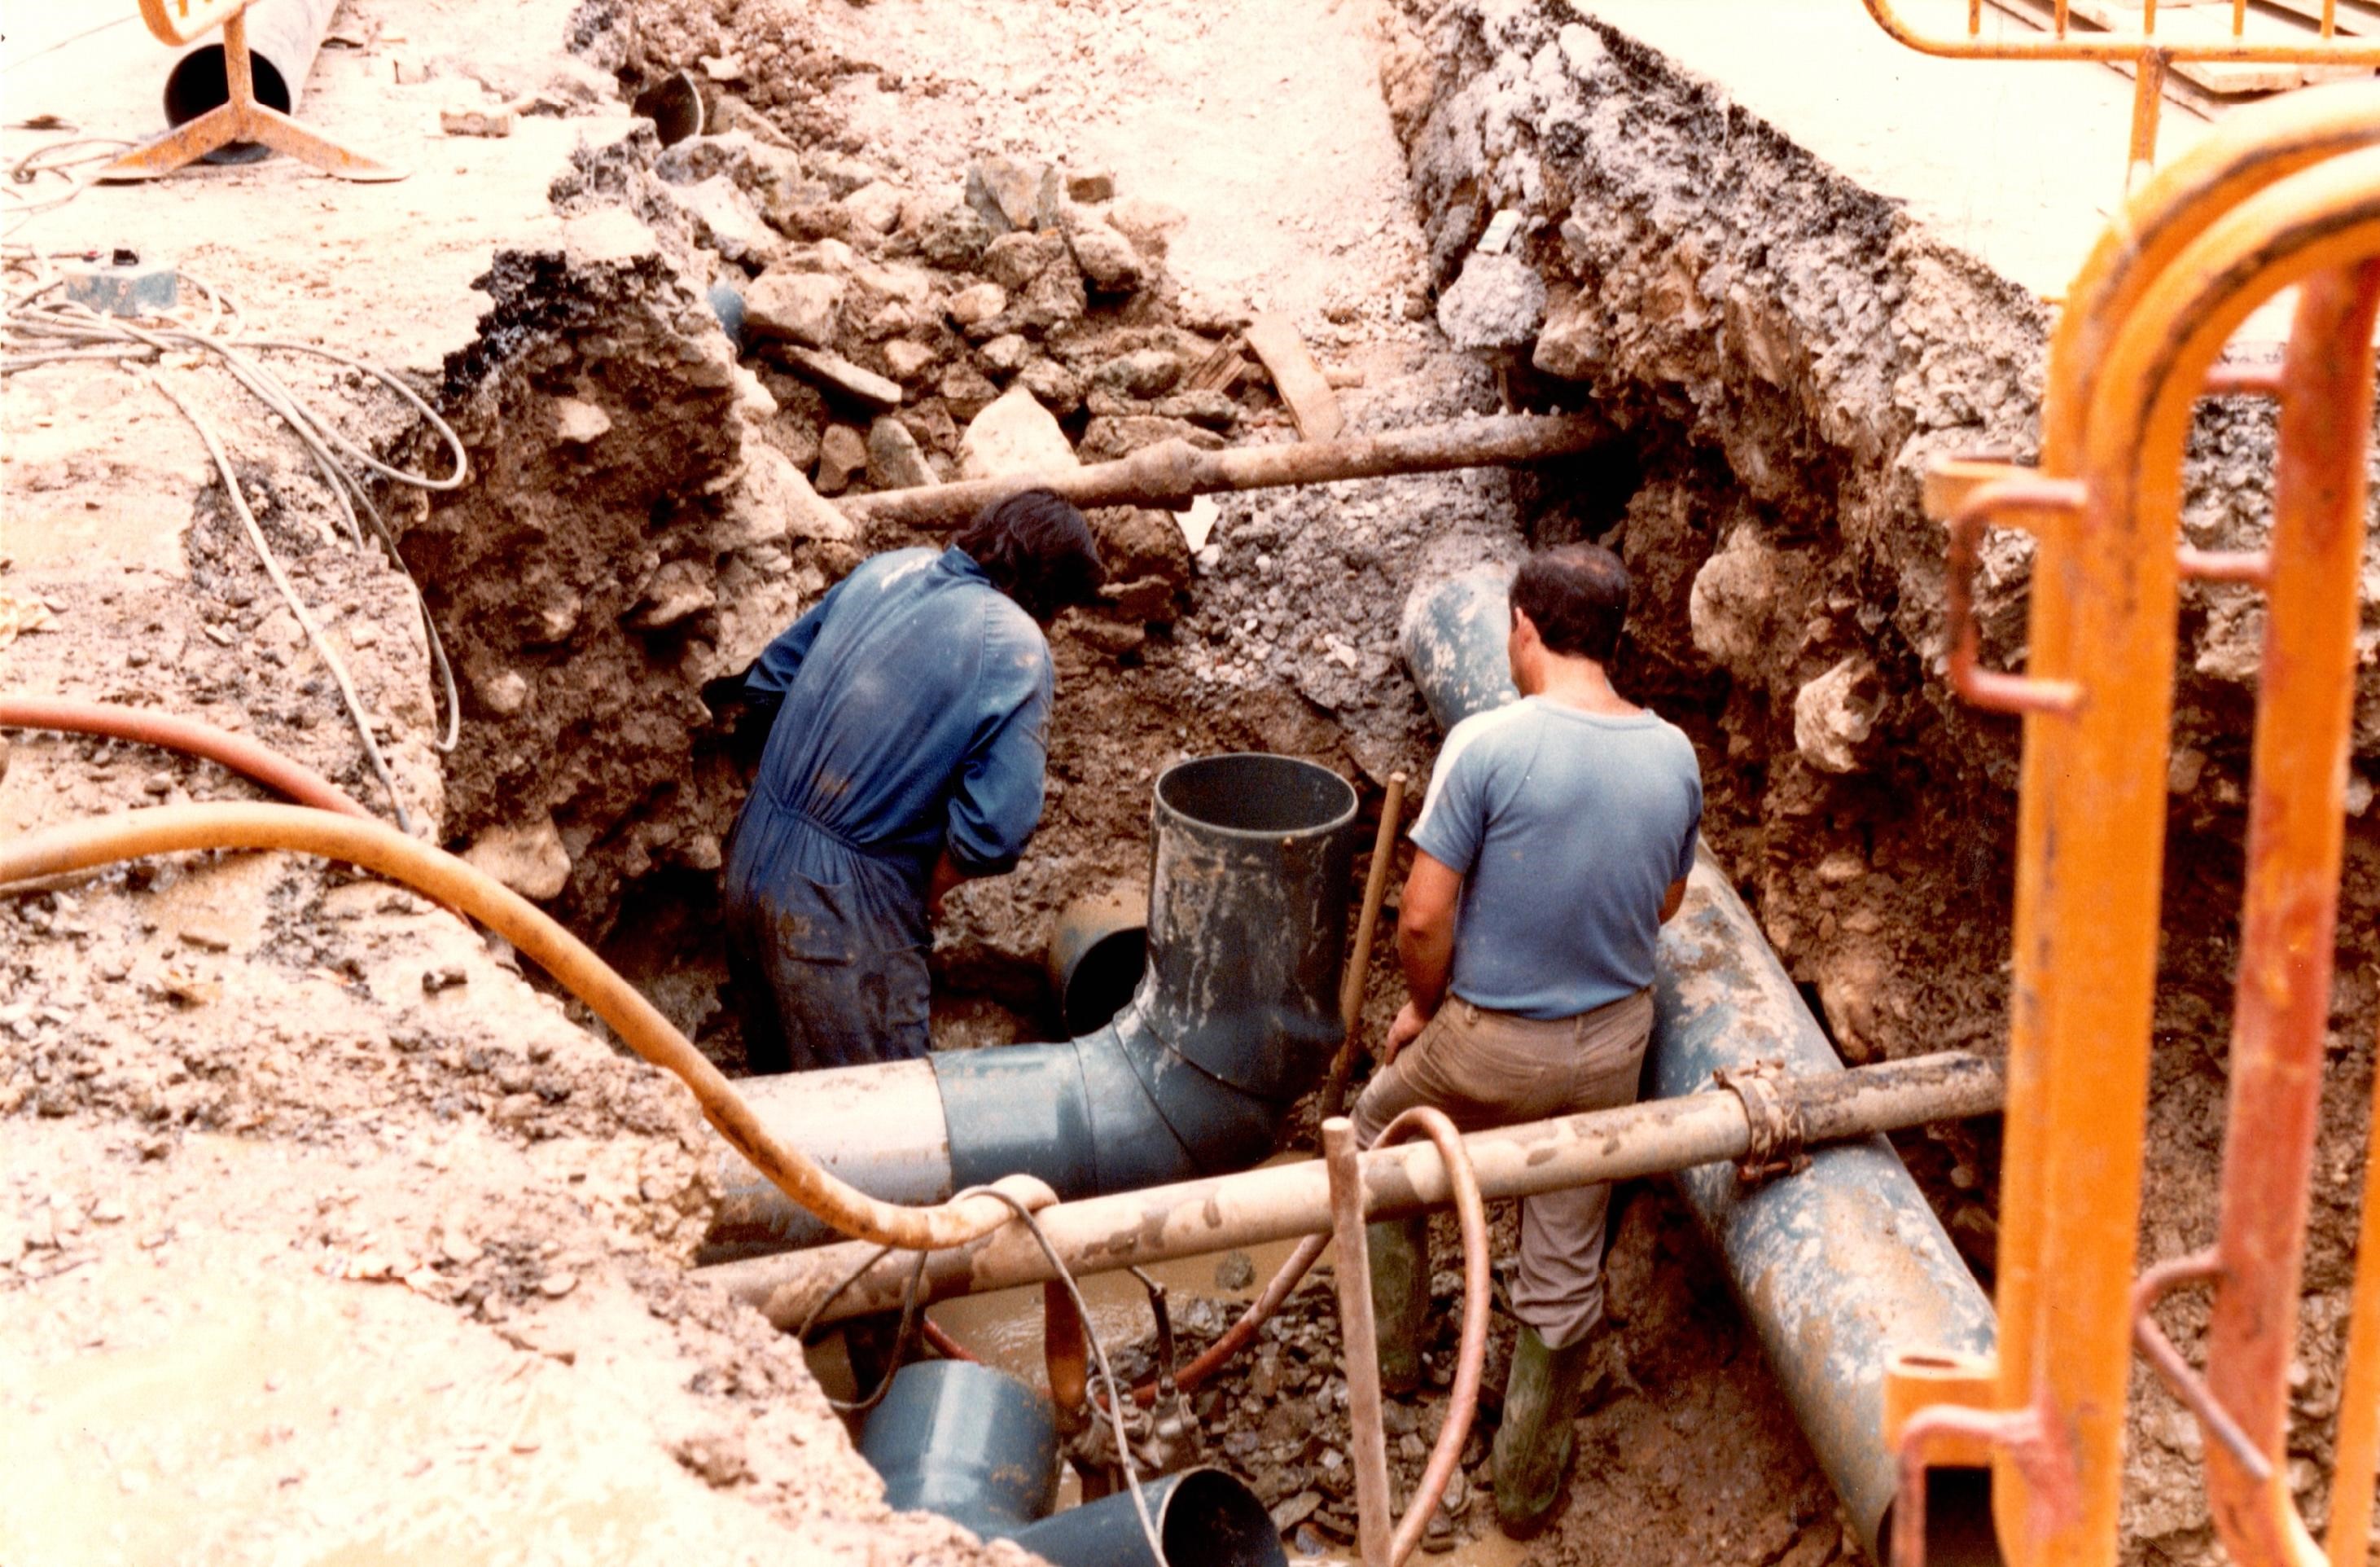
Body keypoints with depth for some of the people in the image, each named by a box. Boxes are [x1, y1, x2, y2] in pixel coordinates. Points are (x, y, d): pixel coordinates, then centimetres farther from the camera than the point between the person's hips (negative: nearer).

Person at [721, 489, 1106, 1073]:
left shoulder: (885, 570, 5)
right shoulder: (1016, 650, -15)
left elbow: (767, 684, 13)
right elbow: (995, 828, -20)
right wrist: (929, 888, -2)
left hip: (752, 860, 7)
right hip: (841, 910, -7)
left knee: (776, 1073, 25)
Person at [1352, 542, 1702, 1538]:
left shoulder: (1488, 744, -22)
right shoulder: (1673, 757, -6)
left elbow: (1423, 919, -20)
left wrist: (1424, 1010, -1)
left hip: (1489, 1045, -4)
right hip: (1612, 1045, 4)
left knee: (1380, 1137, 28)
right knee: (1566, 1270, 16)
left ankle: (1390, 1349, 38)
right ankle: (1529, 1481, 30)